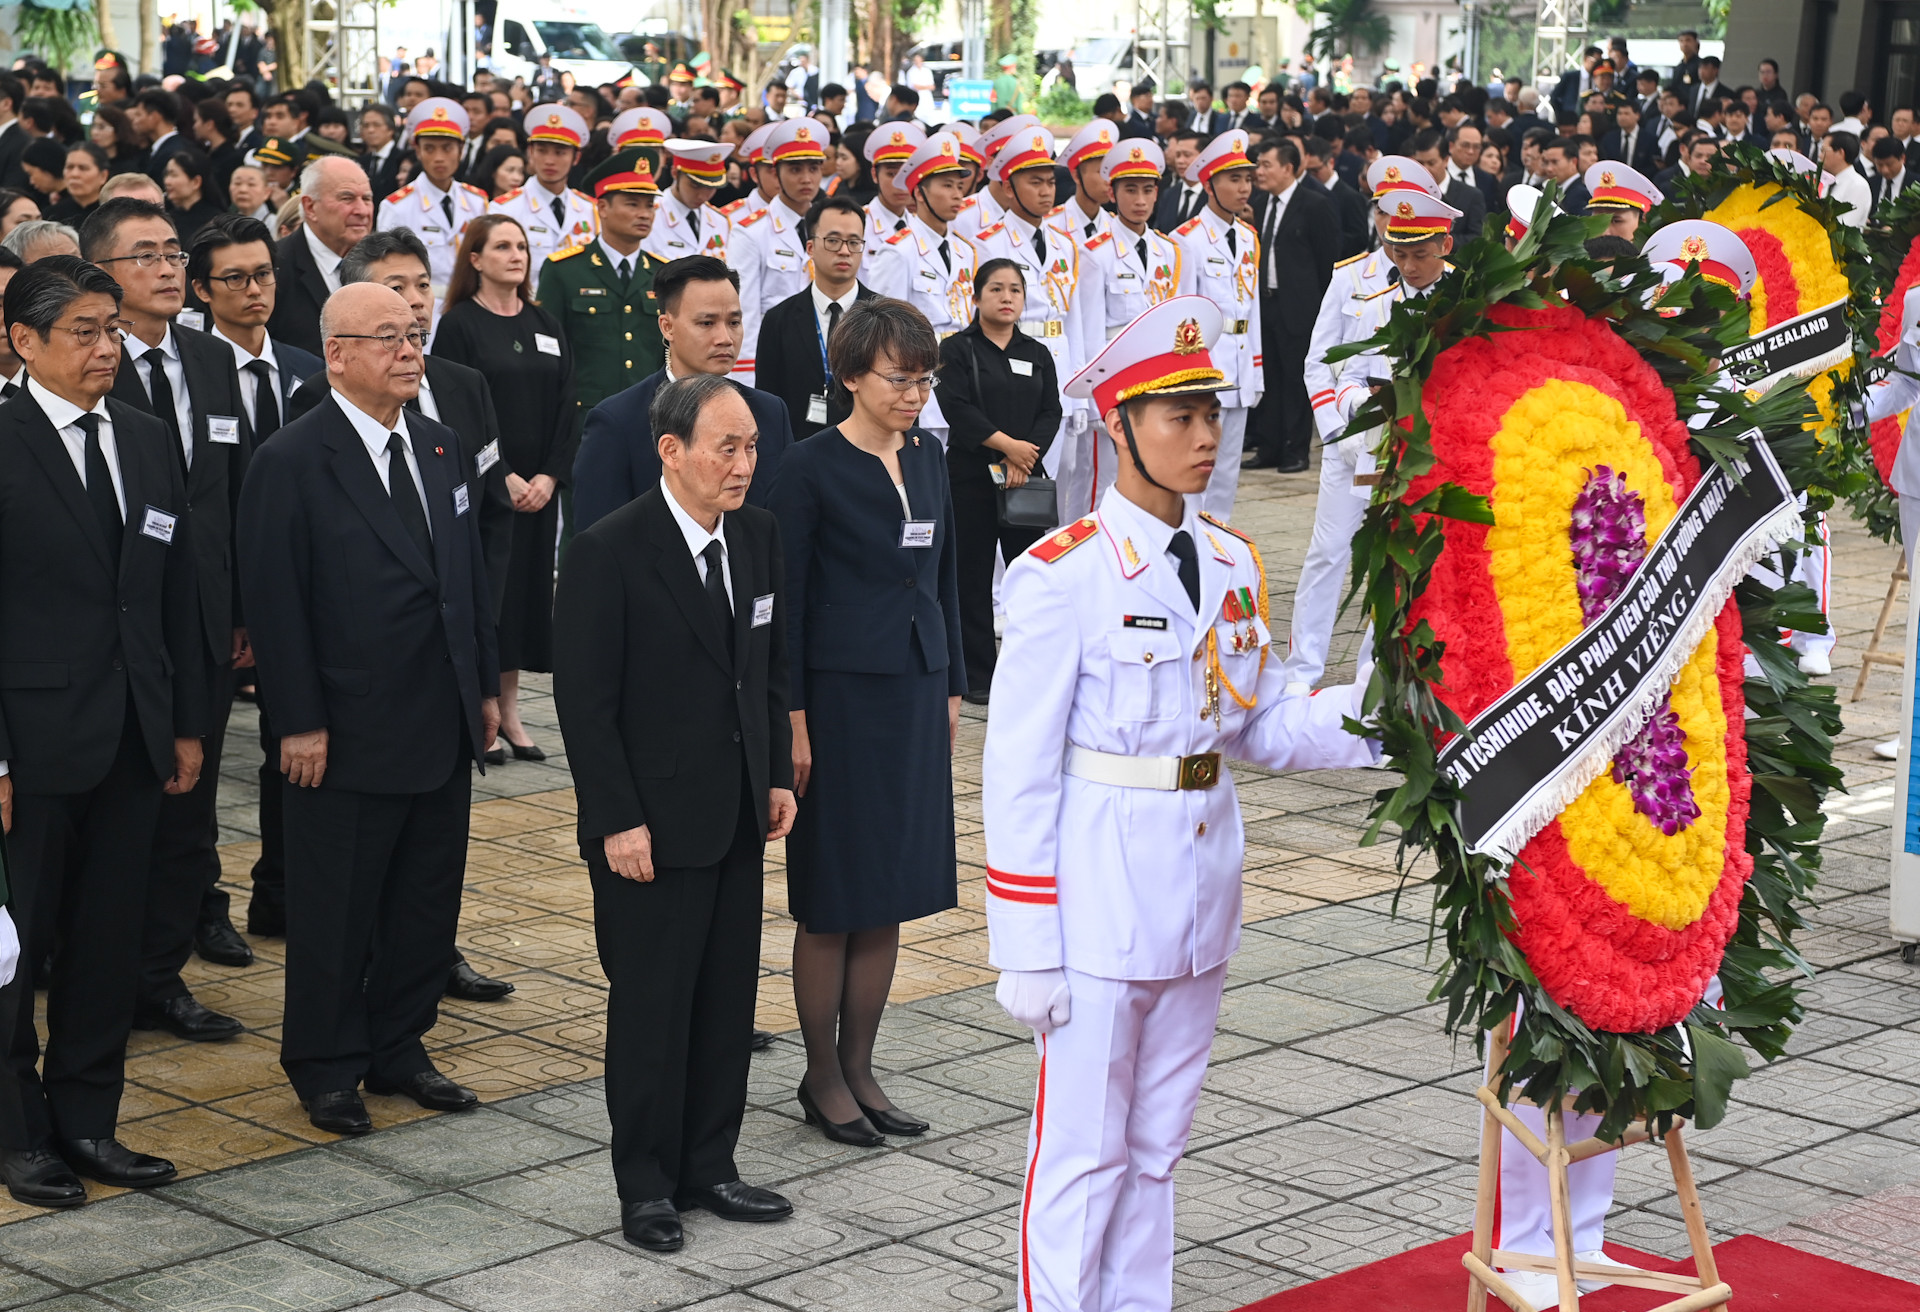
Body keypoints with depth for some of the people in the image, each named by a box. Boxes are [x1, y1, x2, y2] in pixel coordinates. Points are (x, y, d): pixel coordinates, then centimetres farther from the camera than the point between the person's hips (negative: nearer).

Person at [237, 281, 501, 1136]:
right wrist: (300, 723, -16)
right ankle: (326, 1067, 19)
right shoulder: (292, 462, -11)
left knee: (428, 900, 13)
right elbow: (275, 603, -14)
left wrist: (485, 685, 12)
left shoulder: (443, 450, 10)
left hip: (444, 730, 7)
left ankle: (398, 1049, 27)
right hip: (349, 736, -6)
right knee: (337, 910, 5)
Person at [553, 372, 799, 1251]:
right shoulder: (609, 552, -15)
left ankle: (708, 1168, 25)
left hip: (738, 816, 6)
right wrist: (617, 821, -16)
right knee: (652, 1005, 4)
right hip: (653, 823, -6)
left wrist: (777, 776, 11)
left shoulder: (756, 536, 5)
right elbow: (585, 702, -14)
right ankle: (646, 1185, 17)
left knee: (728, 998, 12)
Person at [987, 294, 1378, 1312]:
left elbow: (1260, 728, 11)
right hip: (1100, 892, -6)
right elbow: (1019, 769, -11)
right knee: (1082, 1149, 1)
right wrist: (1025, 948, -13)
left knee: (1156, 1142, 16)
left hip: (1201, 884, 6)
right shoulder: (1063, 574, -12)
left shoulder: (1231, 563, 8)